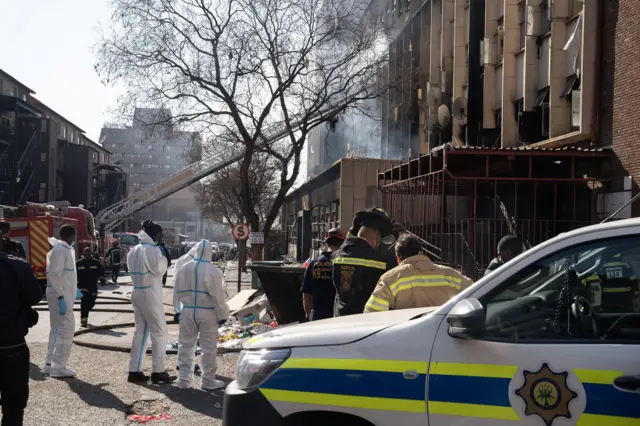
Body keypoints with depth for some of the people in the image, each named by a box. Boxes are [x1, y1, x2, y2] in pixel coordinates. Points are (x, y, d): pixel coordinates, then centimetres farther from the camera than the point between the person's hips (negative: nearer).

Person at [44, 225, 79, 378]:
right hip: (60, 294, -10)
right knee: (66, 327, -9)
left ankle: (50, 363, 21)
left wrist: (72, 291, 22)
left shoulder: (65, 249, 14)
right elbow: (54, 274, -22)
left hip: (62, 293, 10)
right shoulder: (60, 250, -15)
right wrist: (61, 297, -24)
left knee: (58, 328, 14)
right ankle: (58, 367, -6)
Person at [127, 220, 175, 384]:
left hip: (137, 293, 8)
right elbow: (159, 269, -16)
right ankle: (158, 371, 1)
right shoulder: (152, 250, -14)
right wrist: (163, 256, -1)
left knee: (140, 331, 11)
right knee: (159, 332, -1)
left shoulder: (133, 251, 12)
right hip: (150, 295, -8)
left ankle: (134, 371, 11)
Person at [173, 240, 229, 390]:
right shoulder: (212, 270, -15)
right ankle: (208, 380, 12)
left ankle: (184, 379, 16)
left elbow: (177, 291, 7)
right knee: (208, 348, 6)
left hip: (187, 311, 4)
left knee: (186, 346, 12)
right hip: (207, 313, -4)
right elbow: (218, 295, -13)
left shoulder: (183, 268, 0)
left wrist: (177, 310, 18)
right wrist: (222, 314, -4)